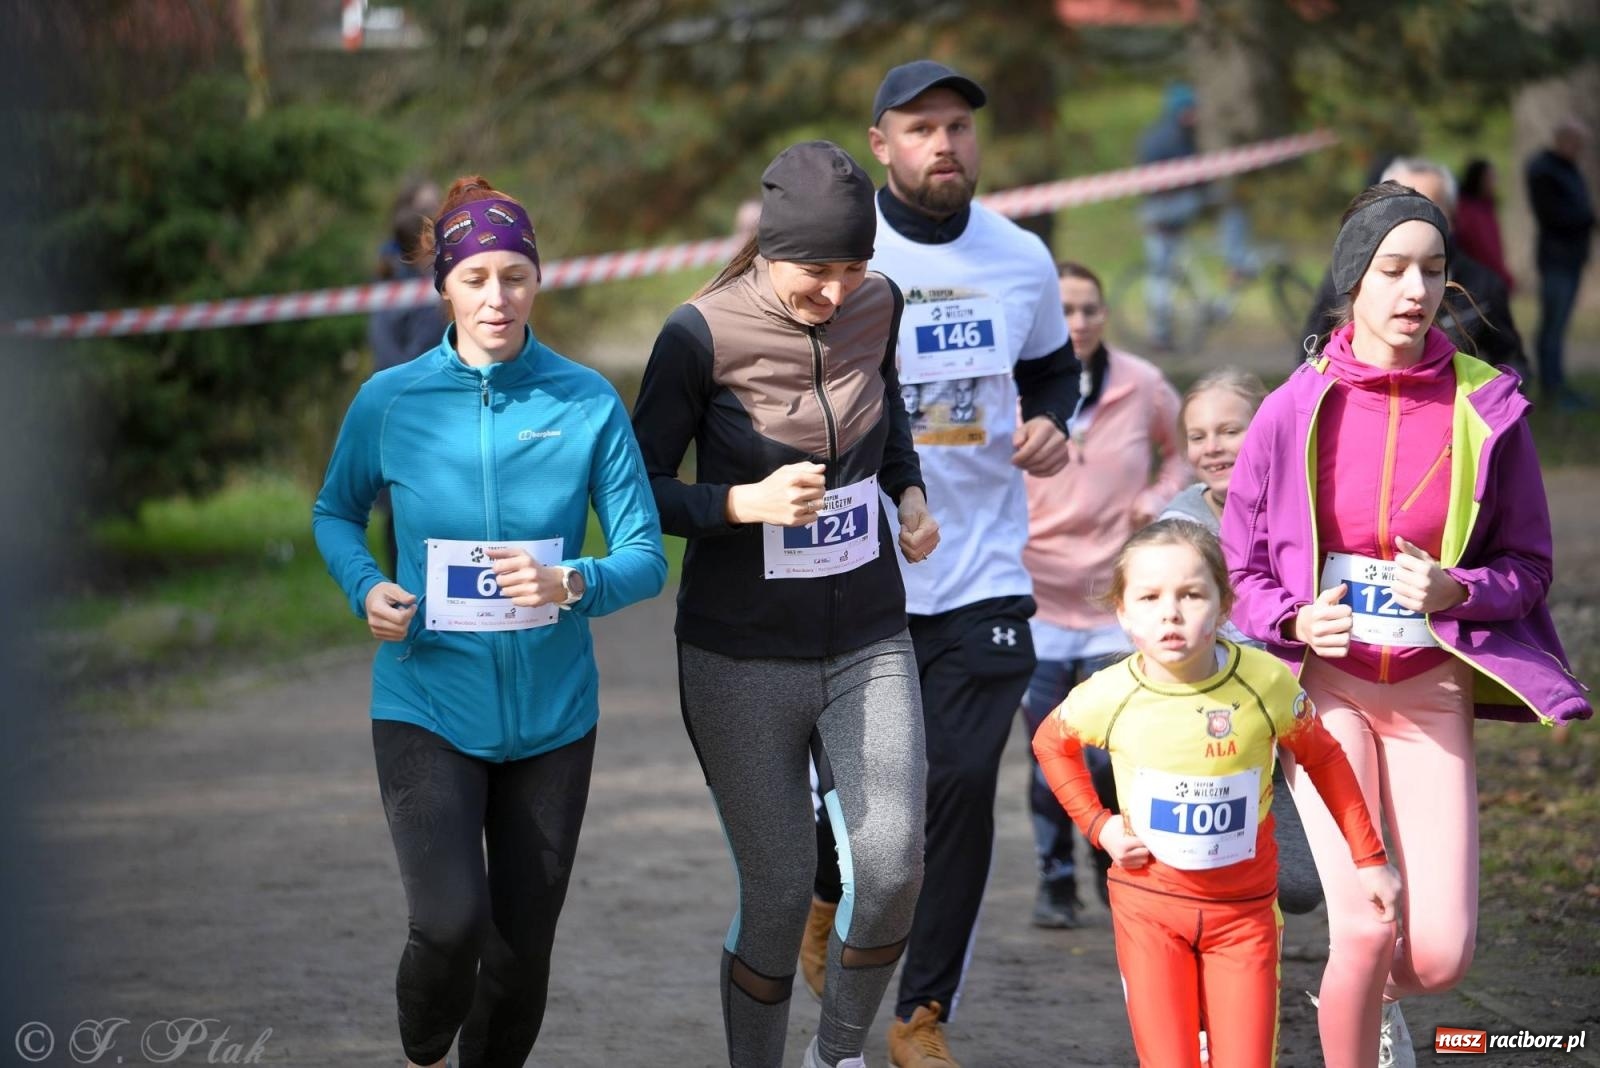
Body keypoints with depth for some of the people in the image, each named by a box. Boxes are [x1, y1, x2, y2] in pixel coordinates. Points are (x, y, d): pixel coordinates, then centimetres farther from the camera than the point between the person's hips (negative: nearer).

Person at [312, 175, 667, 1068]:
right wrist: (366, 589, -9)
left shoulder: (588, 404, -6)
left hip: (551, 715, 1)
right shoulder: (391, 401, -5)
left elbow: (646, 559, -6)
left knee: (523, 950, 9)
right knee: (451, 924, -19)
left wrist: (571, 584, -26)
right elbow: (337, 514, 12)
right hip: (427, 703, -1)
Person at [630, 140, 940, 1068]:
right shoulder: (703, 335, -15)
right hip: (744, 660, -3)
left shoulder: (877, 306, -2)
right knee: (779, 894, -2)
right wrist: (748, 503, -24)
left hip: (868, 645, 3)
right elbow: (638, 491, -8)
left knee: (893, 865, -9)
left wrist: (910, 493, 6)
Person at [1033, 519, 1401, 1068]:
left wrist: (1369, 858, 4)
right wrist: (1096, 824, -2)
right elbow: (1050, 743, 8)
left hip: (1244, 907, 0)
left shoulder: (1267, 682, -16)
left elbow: (1321, 757, 2)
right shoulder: (1107, 696, -15)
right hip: (1149, 904, 0)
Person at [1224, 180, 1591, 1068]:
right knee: (1366, 930, -14)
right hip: (1326, 686, -1)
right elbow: (1238, 564, 3)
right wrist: (1296, 619, -17)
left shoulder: (1485, 409, -4)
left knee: (1439, 956, -4)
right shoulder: (1296, 410, -6)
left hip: (1433, 689, 1)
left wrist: (1455, 589, -17)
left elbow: (1527, 565, 3)